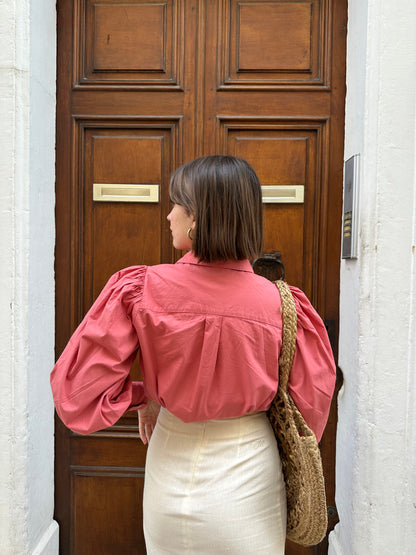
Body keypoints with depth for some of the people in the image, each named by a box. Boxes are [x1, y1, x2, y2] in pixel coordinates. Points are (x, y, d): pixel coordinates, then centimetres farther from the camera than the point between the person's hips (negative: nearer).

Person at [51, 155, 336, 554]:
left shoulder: (142, 289, -20)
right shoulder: (280, 304, -18)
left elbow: (79, 395, -16)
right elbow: (310, 407, -8)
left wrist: (145, 397, 0)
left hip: (172, 474, 0)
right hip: (251, 474, 1)